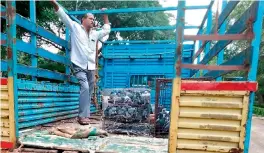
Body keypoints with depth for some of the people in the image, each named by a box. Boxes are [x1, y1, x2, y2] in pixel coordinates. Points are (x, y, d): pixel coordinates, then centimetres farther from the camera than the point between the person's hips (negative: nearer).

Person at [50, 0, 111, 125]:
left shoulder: (95, 34, 19)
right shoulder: (75, 28, 6)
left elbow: (107, 30, 28)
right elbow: (63, 15, 0)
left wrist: (105, 15, 26)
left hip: (91, 67, 6)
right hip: (79, 66, -5)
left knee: (89, 92, 6)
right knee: (85, 88, -22)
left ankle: (86, 115, 18)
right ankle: (82, 116, -15)